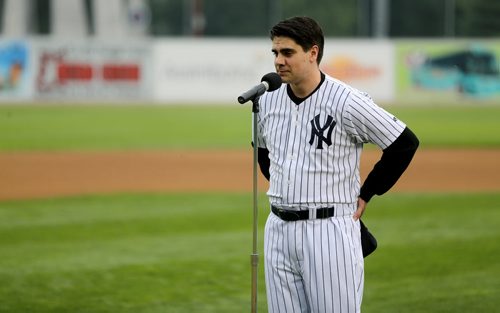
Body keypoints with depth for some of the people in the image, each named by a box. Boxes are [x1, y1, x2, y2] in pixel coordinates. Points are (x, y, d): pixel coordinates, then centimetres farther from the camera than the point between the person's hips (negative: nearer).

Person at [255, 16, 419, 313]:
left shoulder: (347, 102, -12)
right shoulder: (268, 102, 6)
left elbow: (405, 144, -4)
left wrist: (365, 195, 0)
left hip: (330, 230, -6)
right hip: (278, 230, 6)